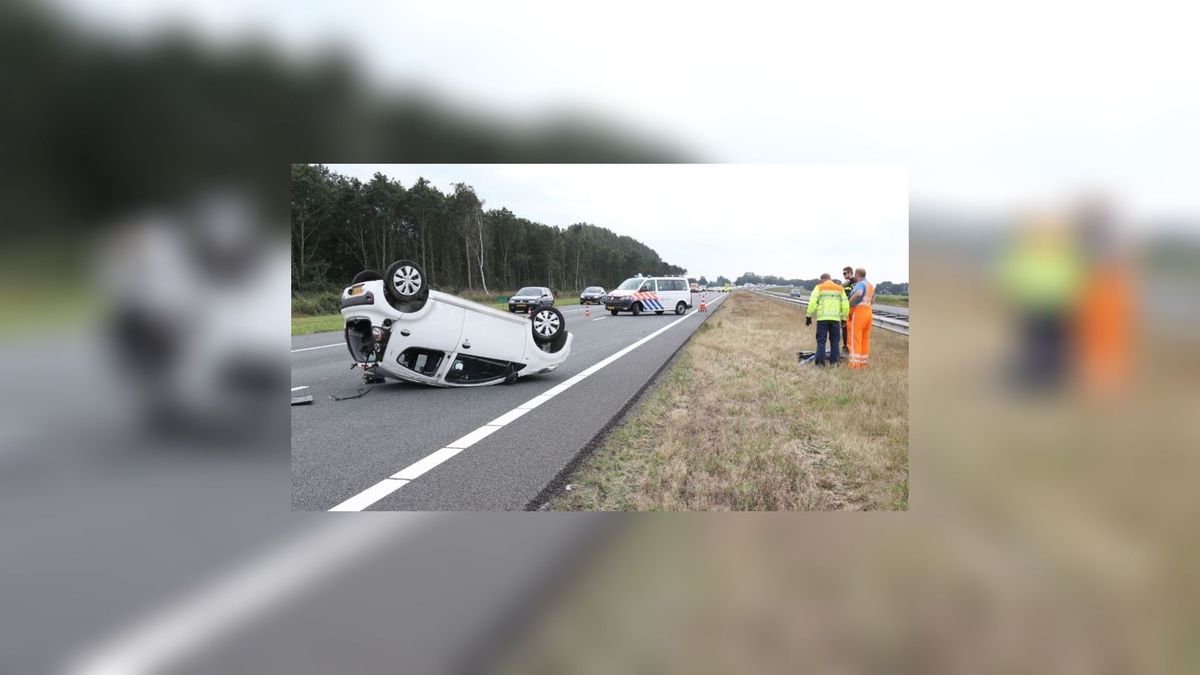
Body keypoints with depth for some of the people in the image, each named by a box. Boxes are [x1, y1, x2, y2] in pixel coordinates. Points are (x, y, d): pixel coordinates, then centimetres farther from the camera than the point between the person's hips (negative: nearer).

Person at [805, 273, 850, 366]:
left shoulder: (819, 288, 5)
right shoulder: (840, 289, 14)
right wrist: (844, 319, 14)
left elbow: (812, 303, -6)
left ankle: (820, 362, -4)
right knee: (834, 341, 11)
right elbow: (845, 305, 8)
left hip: (822, 318, -2)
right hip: (835, 318, 2)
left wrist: (809, 316, -1)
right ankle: (834, 361, 9)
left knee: (821, 341, 1)